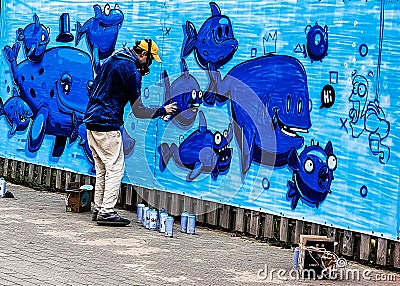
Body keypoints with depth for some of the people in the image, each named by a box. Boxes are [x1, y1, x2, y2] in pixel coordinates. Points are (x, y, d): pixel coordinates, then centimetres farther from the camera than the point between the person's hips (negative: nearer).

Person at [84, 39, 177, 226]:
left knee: (102, 169, 15)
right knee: (115, 168, -4)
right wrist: (163, 111, 3)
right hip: (107, 126, -9)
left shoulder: (111, 60, 13)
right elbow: (138, 111, -12)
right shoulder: (131, 71, -13)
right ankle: (107, 212, -8)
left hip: (91, 122, 9)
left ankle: (98, 209, 17)